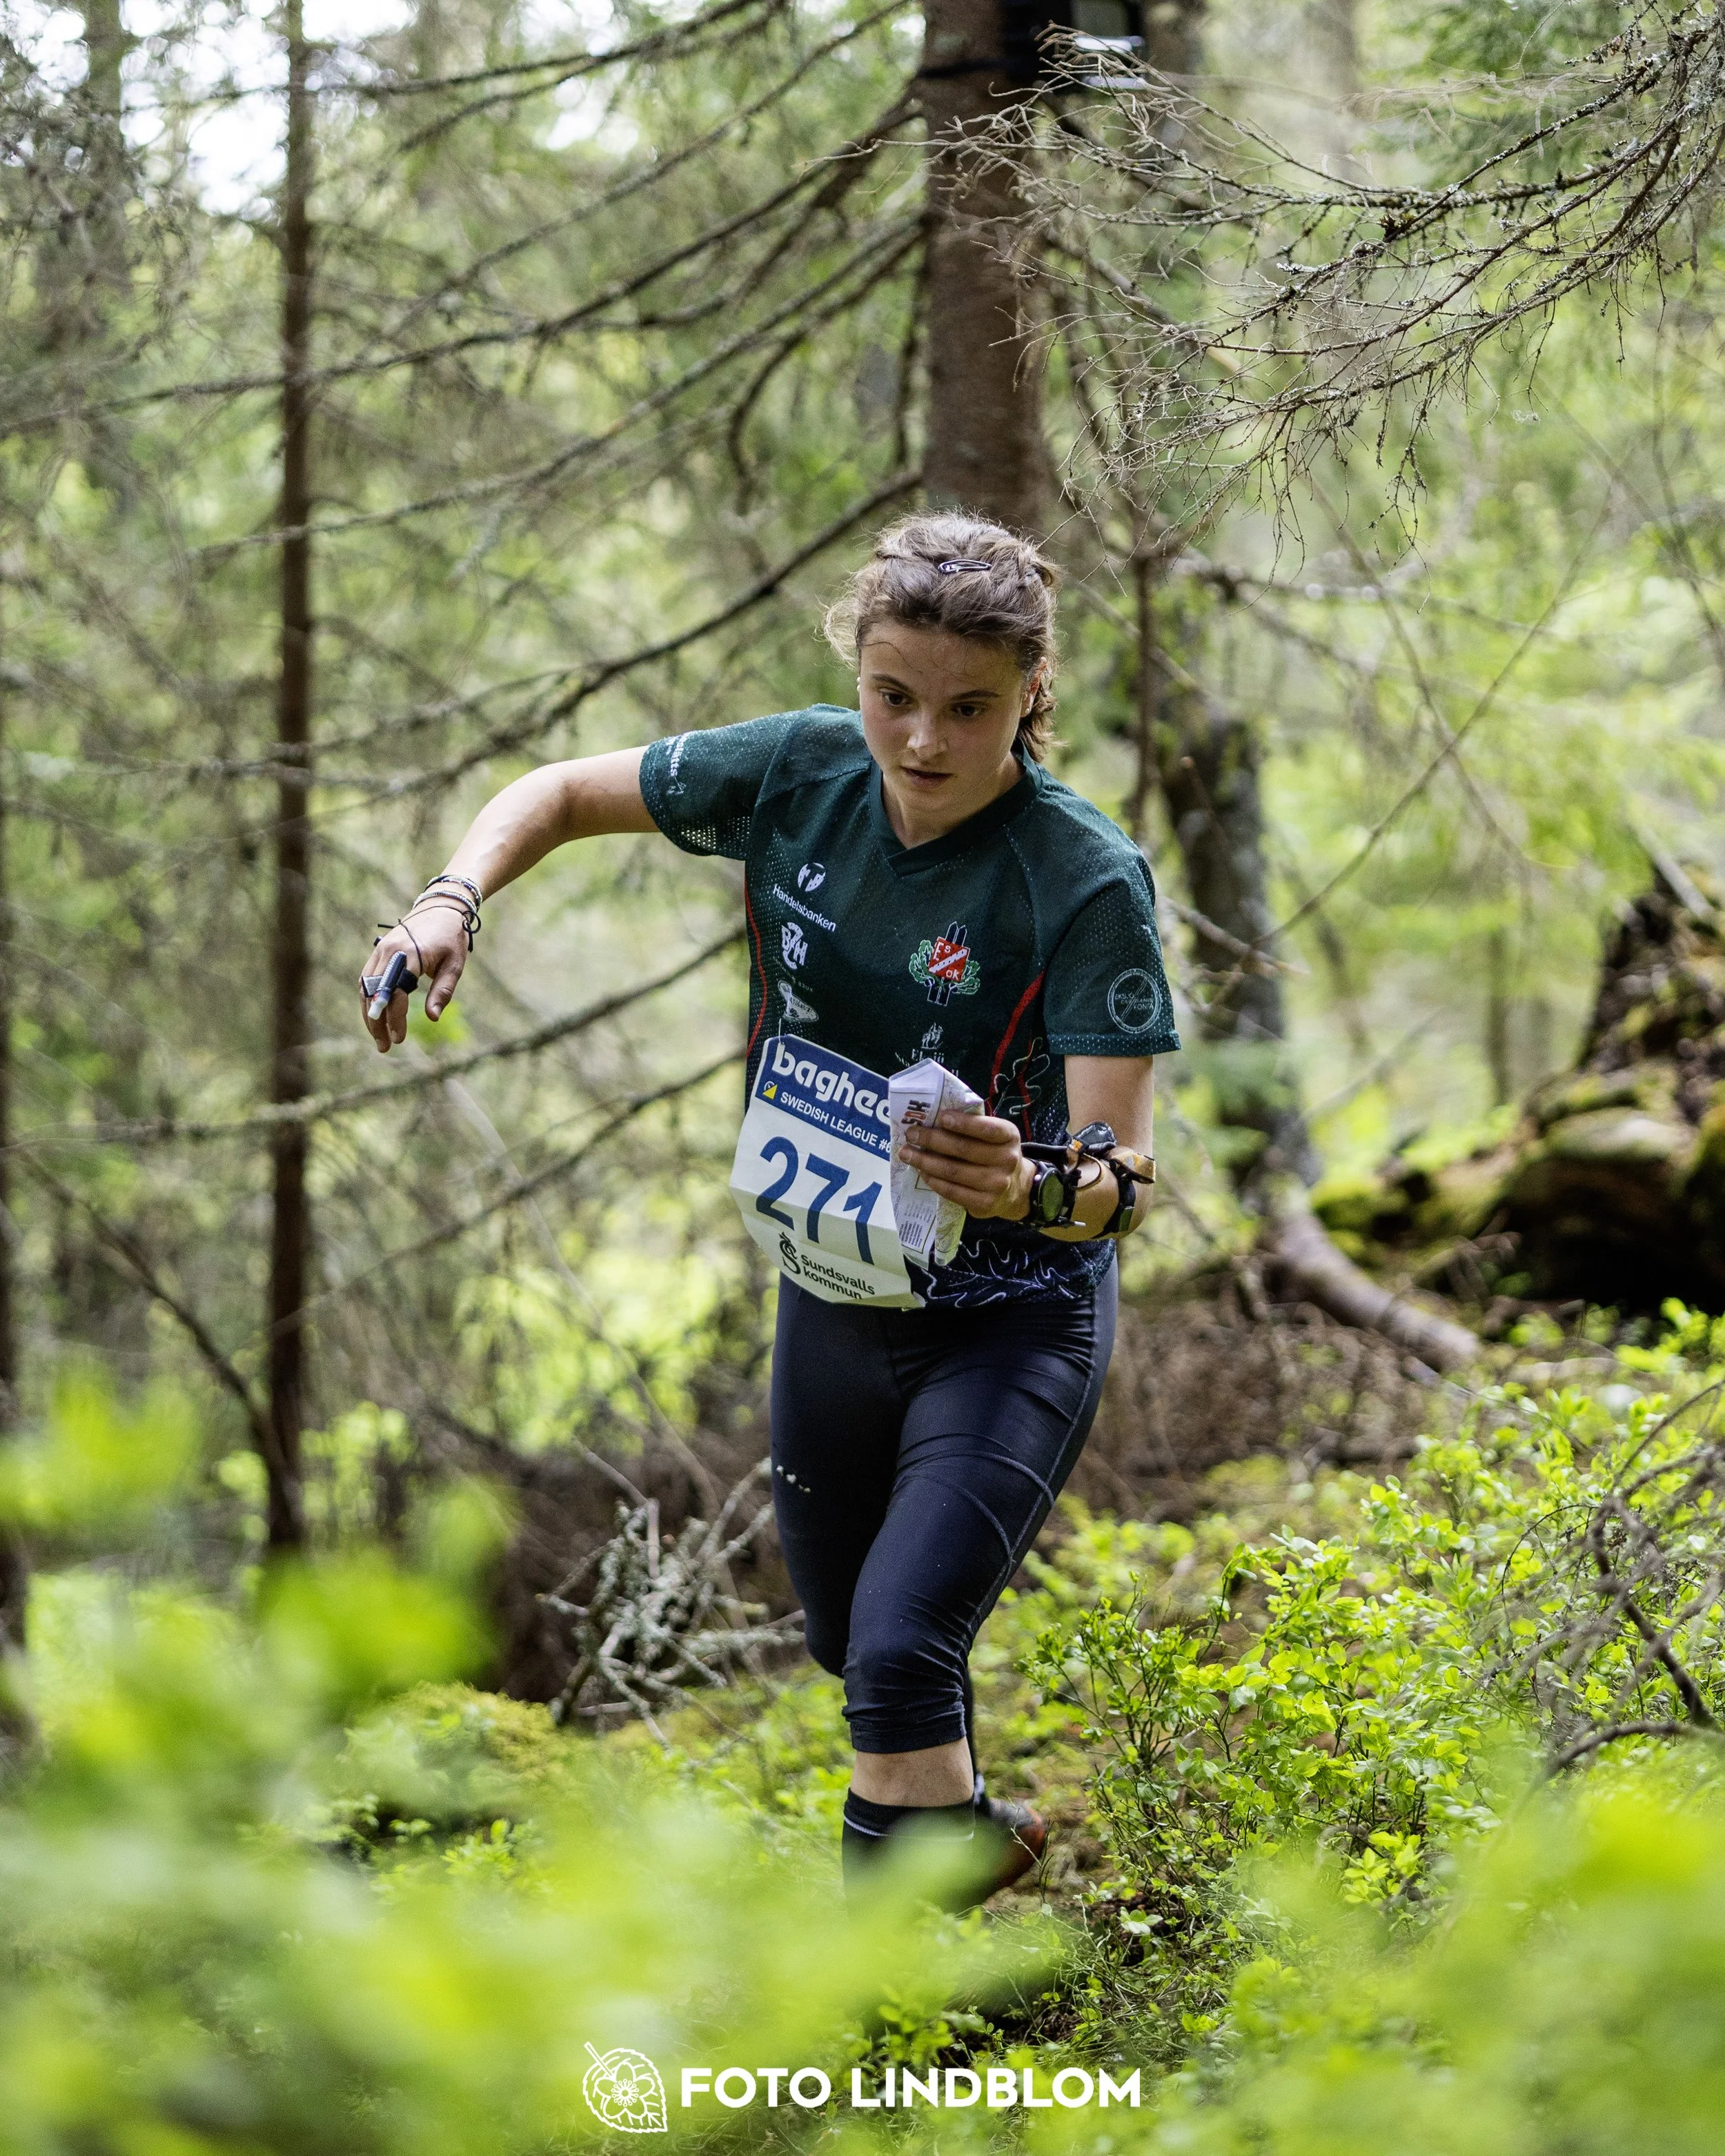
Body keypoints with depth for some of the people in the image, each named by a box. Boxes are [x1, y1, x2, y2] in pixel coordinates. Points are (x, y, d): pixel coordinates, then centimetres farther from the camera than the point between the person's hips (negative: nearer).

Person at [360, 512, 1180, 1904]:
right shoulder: (804, 774, -13)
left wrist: (1034, 1191, -53)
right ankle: (967, 1833, 54)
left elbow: (1128, 1179, -29)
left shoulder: (1087, 881, -26)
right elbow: (564, 794, 1)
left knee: (899, 1655, -22)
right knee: (843, 1636, 24)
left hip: (1012, 1318, -6)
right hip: (833, 1292, 6)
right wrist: (453, 903, -18)